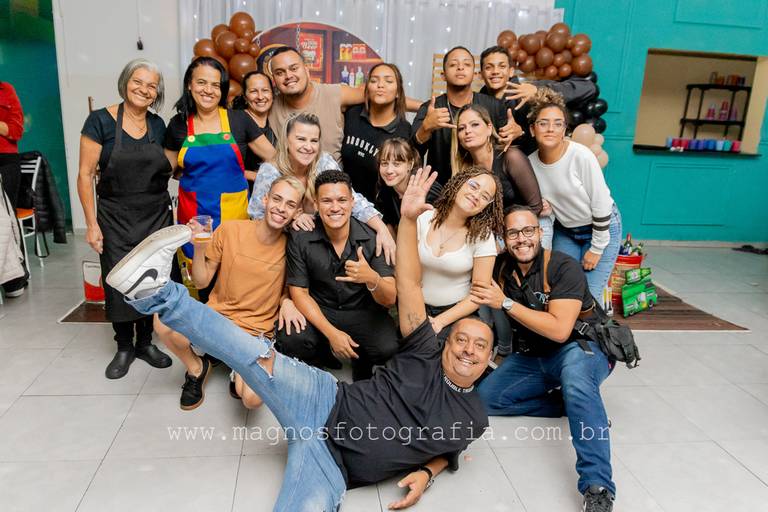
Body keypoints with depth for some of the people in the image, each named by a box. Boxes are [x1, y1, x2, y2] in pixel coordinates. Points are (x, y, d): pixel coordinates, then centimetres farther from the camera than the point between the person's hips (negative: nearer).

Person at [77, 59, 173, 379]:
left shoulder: (158, 125, 5)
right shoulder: (101, 120, -7)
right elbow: (85, 175, -8)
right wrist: (92, 223, -11)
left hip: (157, 216, 3)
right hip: (116, 218, -3)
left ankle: (145, 342, 25)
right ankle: (124, 347, 21)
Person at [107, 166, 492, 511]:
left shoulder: (474, 419, 10)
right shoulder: (425, 356, 4)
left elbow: (446, 450, 27)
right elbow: (408, 286, -4)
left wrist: (426, 472, 1)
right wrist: (408, 218, -13)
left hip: (334, 466, 1)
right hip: (327, 406, -1)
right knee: (261, 357, -26)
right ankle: (156, 291, -21)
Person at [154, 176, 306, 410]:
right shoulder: (230, 230, -7)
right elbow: (201, 282, 0)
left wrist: (287, 301, -10)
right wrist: (199, 247, -17)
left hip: (256, 330, -1)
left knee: (252, 398, -27)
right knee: (164, 322, -30)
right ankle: (196, 368, 4)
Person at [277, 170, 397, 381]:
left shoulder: (372, 238, -16)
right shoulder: (300, 239, -13)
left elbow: (389, 300, -18)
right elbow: (299, 292, -7)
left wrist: (372, 279, -42)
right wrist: (331, 333, -19)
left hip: (362, 311, 0)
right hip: (318, 310, 1)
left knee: (387, 348, -28)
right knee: (290, 341, -29)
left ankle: (360, 362, 11)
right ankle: (323, 356, 9)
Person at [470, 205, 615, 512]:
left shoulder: (564, 267, -18)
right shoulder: (502, 269, -1)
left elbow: (559, 331, -27)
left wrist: (505, 302, -26)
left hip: (581, 350, -6)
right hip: (531, 357, 6)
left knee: (575, 367, -41)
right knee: (483, 398, -13)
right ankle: (581, 406, -7)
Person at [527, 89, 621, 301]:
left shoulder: (581, 156, -26)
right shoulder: (531, 162, -11)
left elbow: (601, 205, -18)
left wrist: (596, 249, -13)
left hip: (602, 228, -4)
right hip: (564, 230, 4)